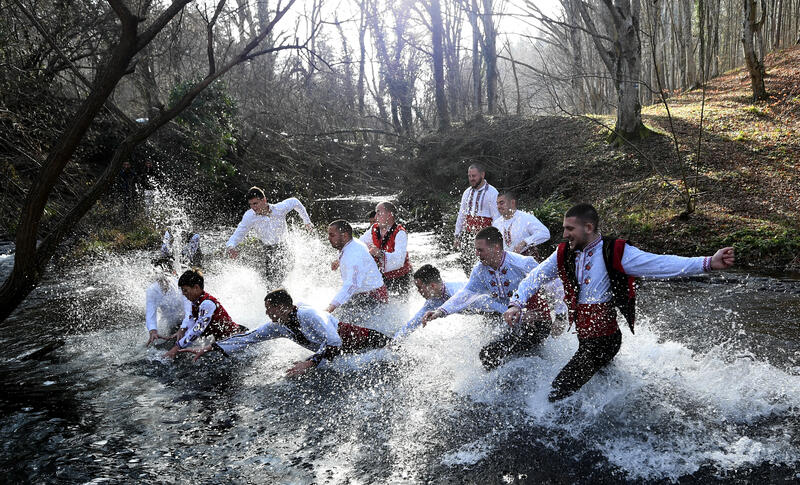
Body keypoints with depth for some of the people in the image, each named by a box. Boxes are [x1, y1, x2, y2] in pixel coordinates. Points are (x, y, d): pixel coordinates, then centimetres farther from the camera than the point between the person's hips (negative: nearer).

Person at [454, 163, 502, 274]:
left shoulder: (492, 192, -5)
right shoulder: (467, 192, 15)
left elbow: (496, 217, -8)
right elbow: (461, 215, 20)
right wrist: (456, 235, 17)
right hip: (467, 234, 6)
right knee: (465, 263, 2)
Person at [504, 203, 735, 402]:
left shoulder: (615, 252, -13)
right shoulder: (563, 254, 3)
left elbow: (661, 264, -20)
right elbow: (534, 278, 11)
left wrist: (708, 263, -31)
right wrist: (516, 304, -5)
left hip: (605, 340, -6)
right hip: (584, 338, 6)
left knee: (560, 390, -10)